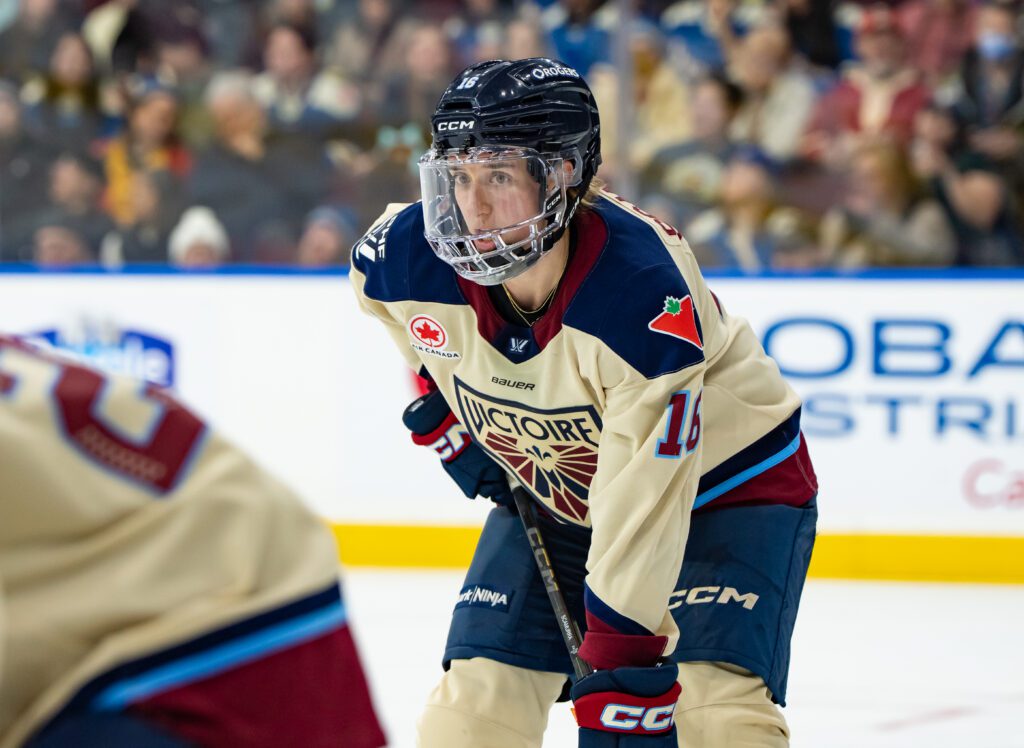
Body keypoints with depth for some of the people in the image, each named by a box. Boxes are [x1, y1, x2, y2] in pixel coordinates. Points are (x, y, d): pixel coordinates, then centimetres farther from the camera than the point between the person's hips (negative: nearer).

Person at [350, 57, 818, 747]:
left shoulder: (646, 297, -37)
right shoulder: (406, 258, -22)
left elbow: (642, 509, -36)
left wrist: (620, 675, -36)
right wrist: (443, 411, 9)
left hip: (728, 485, -5)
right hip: (550, 497, 5)